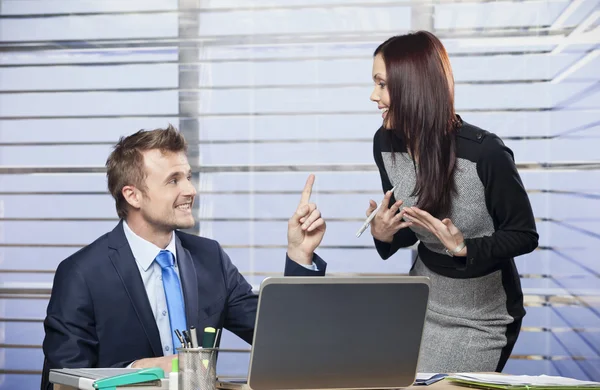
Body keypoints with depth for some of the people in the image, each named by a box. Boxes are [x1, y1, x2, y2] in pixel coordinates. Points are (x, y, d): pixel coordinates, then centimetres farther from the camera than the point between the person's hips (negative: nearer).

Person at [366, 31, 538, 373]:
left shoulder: (485, 153, -25)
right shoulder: (386, 144, -8)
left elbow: (525, 235, -15)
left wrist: (464, 248, -30)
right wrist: (385, 235, -16)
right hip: (422, 302, 5)